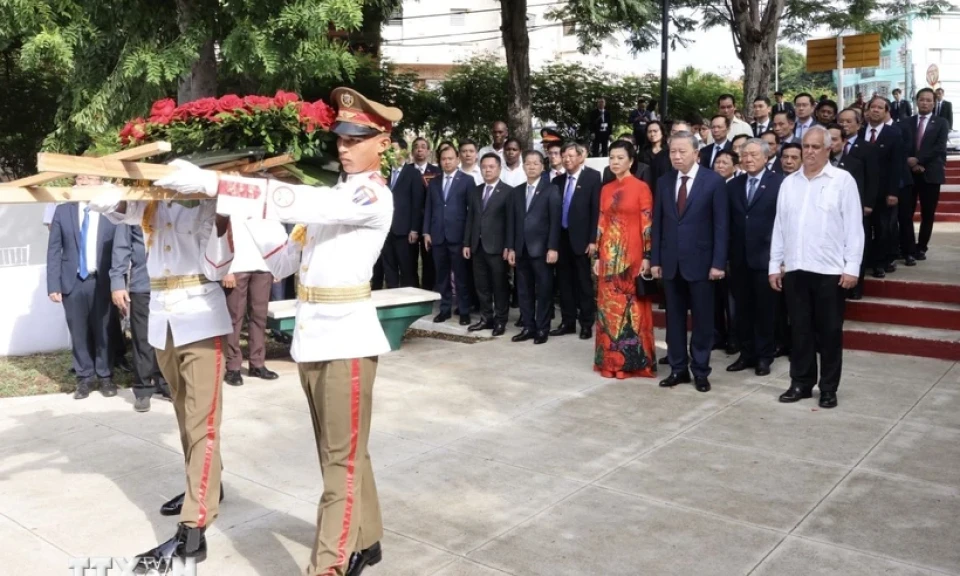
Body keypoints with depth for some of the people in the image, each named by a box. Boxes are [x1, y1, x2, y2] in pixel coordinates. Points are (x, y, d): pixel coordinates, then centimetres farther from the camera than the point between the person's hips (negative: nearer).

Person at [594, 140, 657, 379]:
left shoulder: (641, 188, -5)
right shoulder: (606, 189, 11)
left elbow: (647, 224, -8)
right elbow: (601, 223, 12)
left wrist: (647, 257, -12)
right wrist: (597, 256, 9)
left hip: (631, 255, -5)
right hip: (609, 255, 5)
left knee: (633, 306, 1)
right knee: (608, 307, 8)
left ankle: (634, 360, 10)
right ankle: (611, 359, 17)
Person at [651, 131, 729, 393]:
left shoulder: (714, 181, -4)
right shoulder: (664, 182, 7)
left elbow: (721, 224, -6)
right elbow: (657, 223, 8)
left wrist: (718, 262, -11)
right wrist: (655, 259, 3)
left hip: (700, 261, -3)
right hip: (670, 261, 4)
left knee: (702, 319, 5)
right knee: (674, 318, 9)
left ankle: (700, 370, 17)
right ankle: (678, 368, 19)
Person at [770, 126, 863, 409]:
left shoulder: (843, 180, -2)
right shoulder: (789, 183, 10)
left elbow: (854, 227, -5)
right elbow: (779, 226, 11)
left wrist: (852, 267, -10)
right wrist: (775, 265, 8)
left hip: (829, 270, -3)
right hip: (794, 269, 4)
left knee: (829, 331, 5)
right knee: (800, 329, 10)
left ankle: (828, 388, 16)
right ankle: (801, 383, 21)